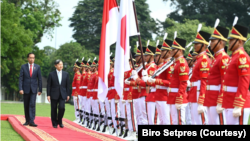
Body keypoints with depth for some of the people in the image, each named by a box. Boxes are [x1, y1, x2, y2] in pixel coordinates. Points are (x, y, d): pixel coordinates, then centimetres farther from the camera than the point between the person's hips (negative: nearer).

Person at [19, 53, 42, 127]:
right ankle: (27, 120, 17)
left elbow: (39, 79, 4)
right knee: (26, 106, 7)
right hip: (26, 89, 1)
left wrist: (40, 90, 1)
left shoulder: (37, 67, 3)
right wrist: (20, 89, -11)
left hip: (34, 89, -1)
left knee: (32, 105, -12)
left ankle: (31, 121, -16)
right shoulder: (23, 67, 1)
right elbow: (21, 79, -1)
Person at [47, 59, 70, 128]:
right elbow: (48, 85, 0)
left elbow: (67, 85, 10)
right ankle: (54, 123, 17)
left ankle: (60, 121, 9)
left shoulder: (66, 74, 7)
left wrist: (68, 94, 6)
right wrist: (48, 95, -6)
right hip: (54, 95, -1)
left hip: (62, 95, 1)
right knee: (54, 109, 3)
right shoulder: (51, 74, -1)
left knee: (62, 108, -13)